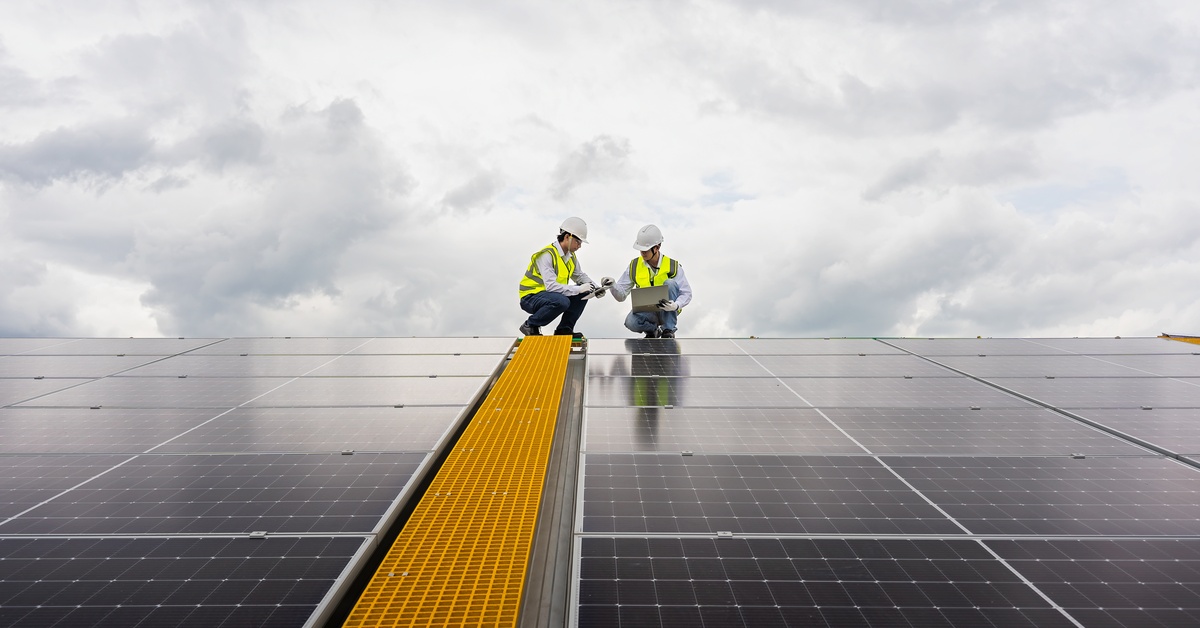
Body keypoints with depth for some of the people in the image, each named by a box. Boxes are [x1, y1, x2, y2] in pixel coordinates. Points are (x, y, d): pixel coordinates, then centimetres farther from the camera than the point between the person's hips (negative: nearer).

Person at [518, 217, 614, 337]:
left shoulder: (571, 256, 5)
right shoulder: (547, 255, -23)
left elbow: (580, 276, 14)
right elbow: (551, 286, -31)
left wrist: (596, 288, -5)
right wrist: (578, 289, -31)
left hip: (552, 295, 9)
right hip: (531, 297, -9)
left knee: (584, 293, -2)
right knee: (562, 302, -35)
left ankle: (564, 329, 5)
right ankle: (530, 325, -14)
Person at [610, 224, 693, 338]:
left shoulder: (673, 266, -9)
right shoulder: (634, 266, -2)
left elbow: (687, 293, -9)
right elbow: (621, 295, -1)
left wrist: (676, 305, -31)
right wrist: (612, 285, -23)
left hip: (666, 312, -1)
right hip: (647, 313, 1)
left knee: (670, 283, -28)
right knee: (631, 322, -33)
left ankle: (669, 330, -17)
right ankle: (652, 330, 4)